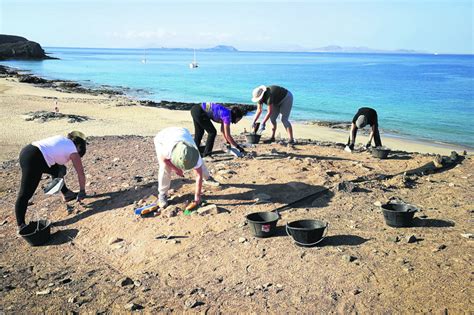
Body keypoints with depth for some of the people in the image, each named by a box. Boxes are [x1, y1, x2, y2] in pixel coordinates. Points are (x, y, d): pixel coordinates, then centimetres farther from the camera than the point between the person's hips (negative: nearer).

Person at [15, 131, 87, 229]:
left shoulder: (62, 139, 22)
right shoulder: (73, 150, 5)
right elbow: (81, 174, 9)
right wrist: (82, 191, 20)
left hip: (27, 151, 9)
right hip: (33, 159, -9)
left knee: (56, 169, 28)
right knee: (25, 194, -6)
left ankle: (66, 194, 43)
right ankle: (21, 225, -2)